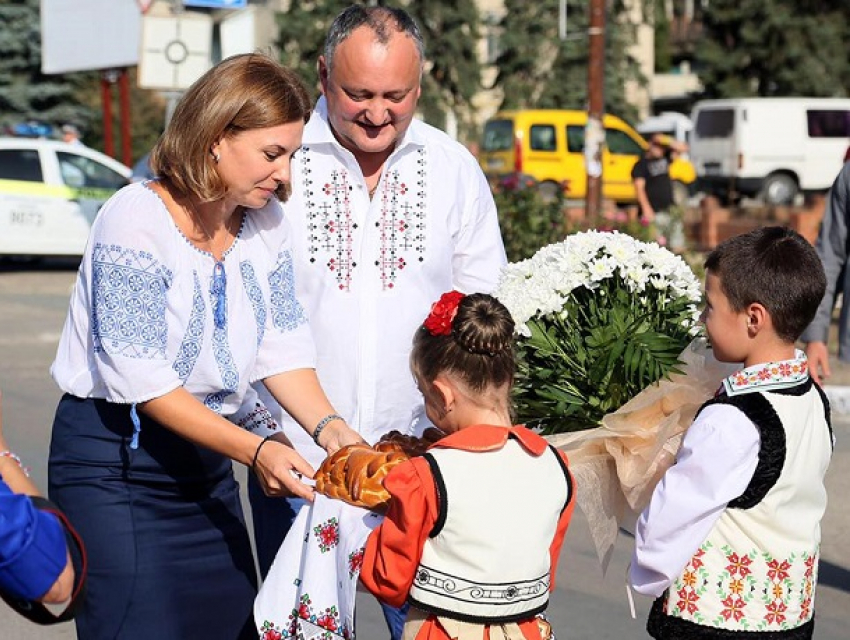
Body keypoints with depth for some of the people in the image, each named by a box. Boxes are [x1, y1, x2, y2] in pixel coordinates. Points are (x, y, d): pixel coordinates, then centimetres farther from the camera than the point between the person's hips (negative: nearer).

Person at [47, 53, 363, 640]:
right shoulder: (137, 218, -19)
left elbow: (282, 345, 0)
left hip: (206, 455, 7)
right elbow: (140, 377, -23)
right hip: (115, 460, -6)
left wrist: (328, 427, -18)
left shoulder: (266, 219, 1)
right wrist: (253, 450, -29)